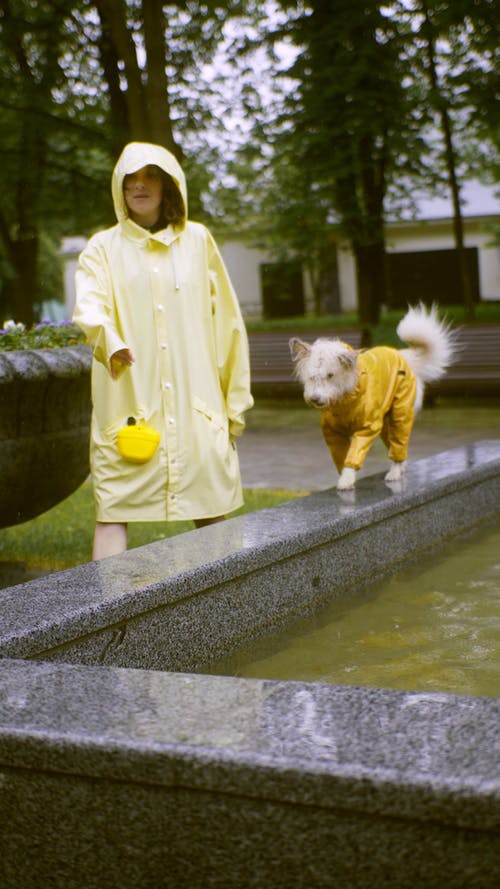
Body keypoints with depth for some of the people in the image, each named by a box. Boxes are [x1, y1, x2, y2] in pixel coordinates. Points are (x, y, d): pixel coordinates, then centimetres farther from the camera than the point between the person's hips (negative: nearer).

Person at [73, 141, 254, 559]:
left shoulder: (197, 240, 12)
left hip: (197, 407, 1)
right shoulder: (104, 248, 9)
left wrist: (235, 399, 10)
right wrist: (108, 339, -34)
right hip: (128, 407, -1)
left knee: (213, 514, 2)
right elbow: (88, 305, -10)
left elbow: (227, 321, 12)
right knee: (113, 509, -7)